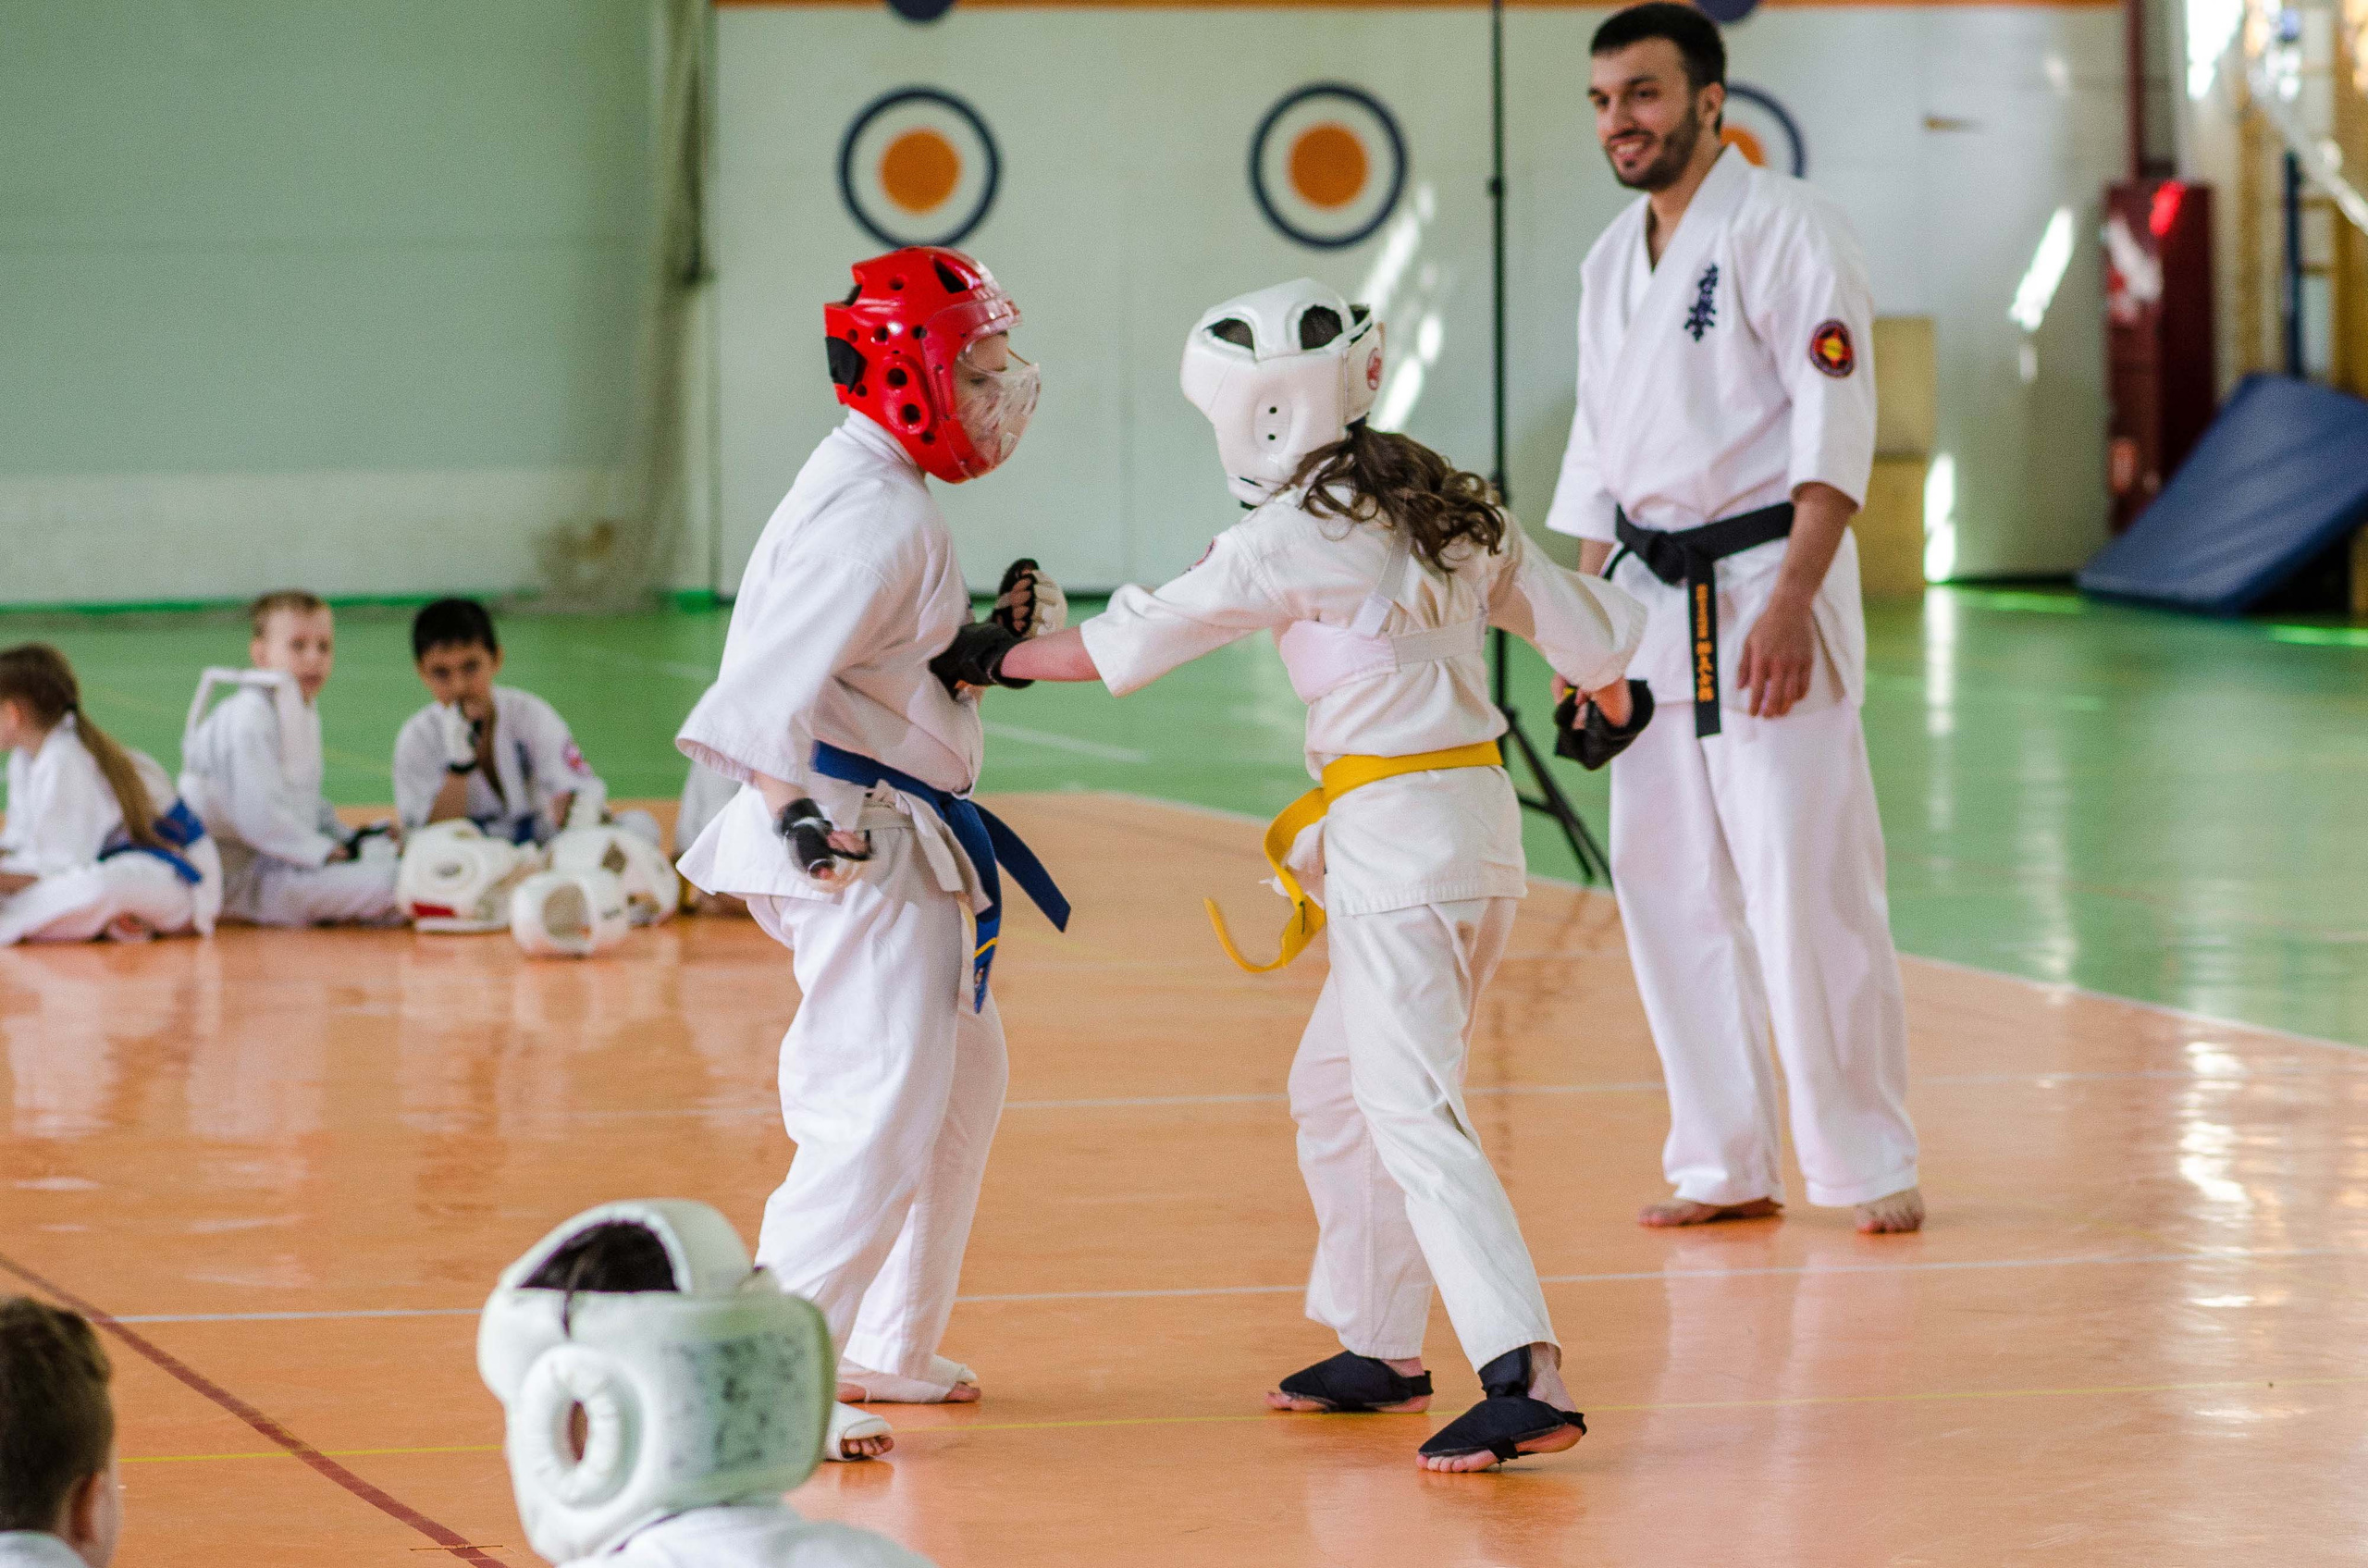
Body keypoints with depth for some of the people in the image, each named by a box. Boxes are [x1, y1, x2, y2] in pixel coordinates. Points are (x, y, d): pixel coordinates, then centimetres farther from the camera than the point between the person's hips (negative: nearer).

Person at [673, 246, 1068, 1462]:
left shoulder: (886, 497, 15)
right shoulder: (875, 517, -18)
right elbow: (777, 677, -28)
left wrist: (998, 638, 5)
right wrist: (796, 809, -30)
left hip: (908, 841, 11)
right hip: (853, 844, -11)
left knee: (963, 1078, 21)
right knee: (884, 1111, -14)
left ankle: (889, 1348, 32)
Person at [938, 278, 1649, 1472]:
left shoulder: (1290, 538, -12)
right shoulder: (1445, 507, 10)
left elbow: (1133, 640, -5)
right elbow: (1578, 623, 16)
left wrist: (995, 658, 8)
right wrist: (1612, 698, 38)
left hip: (1396, 837, -9)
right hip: (1477, 822, 9)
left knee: (1411, 1113, -12)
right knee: (1334, 1084, 21)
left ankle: (1527, 1381, -22)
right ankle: (1381, 1348, 29)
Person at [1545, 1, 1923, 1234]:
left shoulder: (1782, 228, -9)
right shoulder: (1611, 261, 14)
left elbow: (1835, 421, -16)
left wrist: (1792, 600, -23)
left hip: (1764, 586, -7)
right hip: (1652, 600, 7)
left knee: (1805, 885, -9)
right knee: (1667, 888, 7)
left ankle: (1870, 1164, 2)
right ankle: (1725, 1166, 17)